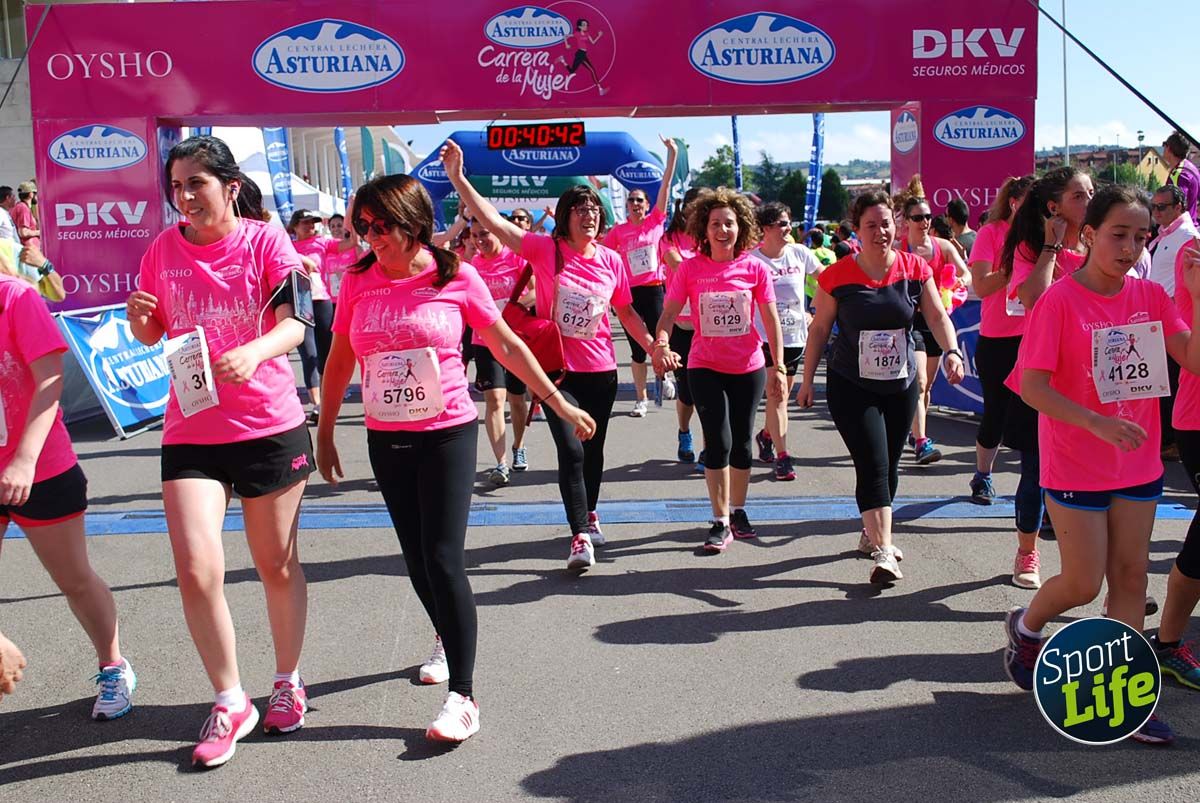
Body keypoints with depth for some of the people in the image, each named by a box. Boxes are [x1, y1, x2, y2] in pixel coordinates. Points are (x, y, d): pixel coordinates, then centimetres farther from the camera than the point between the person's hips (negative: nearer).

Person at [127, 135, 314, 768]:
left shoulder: (264, 241, -6)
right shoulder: (163, 249, 4)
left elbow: (294, 324, -15)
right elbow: (152, 334, 15)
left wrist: (254, 351, -36)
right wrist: (139, 318, -9)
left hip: (269, 425, -2)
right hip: (190, 430, 3)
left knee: (277, 563, 10)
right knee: (196, 569, -7)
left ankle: (288, 682, 32)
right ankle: (230, 702, 13)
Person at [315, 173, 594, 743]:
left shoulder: (456, 279, -8)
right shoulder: (359, 280, 0)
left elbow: (506, 345, -1)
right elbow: (339, 359, 9)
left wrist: (560, 404, 1)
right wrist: (325, 430, 12)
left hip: (447, 434, -4)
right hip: (386, 440, 4)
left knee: (443, 558, -11)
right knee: (416, 557, 15)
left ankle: (463, 696, -4)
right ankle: (446, 638, 43)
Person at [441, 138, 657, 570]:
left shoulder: (611, 260, 0)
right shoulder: (545, 250, -8)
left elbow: (626, 312, 12)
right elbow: (492, 220, -14)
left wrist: (653, 346, 3)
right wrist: (457, 177, -21)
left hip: (601, 371, 3)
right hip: (557, 370, -3)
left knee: (593, 449, 16)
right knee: (571, 449, -11)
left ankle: (590, 514, 40)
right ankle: (581, 536, -4)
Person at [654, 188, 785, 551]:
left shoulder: (755, 268, -5)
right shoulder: (690, 269, -6)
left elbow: (771, 321, 0)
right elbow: (669, 314, -8)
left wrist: (778, 368, -2)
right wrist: (661, 344, -28)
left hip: (748, 368, 2)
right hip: (705, 368, -1)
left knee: (742, 443, 12)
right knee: (719, 442, -7)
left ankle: (737, 511, 31)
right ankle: (721, 522, 5)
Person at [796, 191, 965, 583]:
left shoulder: (914, 269, -3)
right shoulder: (837, 275, -10)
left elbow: (938, 316, -3)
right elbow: (819, 329, -2)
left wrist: (951, 351, -22)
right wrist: (808, 379, 1)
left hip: (901, 385, 4)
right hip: (851, 388, -4)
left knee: (889, 465, 14)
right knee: (873, 465, -12)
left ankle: (871, 532, 34)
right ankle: (884, 552, -11)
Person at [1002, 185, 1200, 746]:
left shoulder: (1150, 296, 1)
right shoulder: (1059, 300, -15)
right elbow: (1030, 386, -18)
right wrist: (1096, 423, -27)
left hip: (1138, 464, 5)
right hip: (1076, 467, -5)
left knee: (1130, 576, 10)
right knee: (1083, 584, 3)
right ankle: (1025, 626, 33)